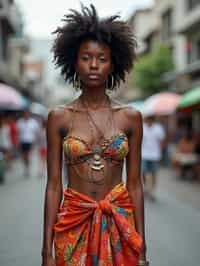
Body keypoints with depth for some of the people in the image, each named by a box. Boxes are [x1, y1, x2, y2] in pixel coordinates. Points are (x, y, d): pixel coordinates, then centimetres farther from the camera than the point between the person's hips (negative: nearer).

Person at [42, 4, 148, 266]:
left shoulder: (130, 117, 0)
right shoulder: (59, 117, -2)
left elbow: (135, 183, 1)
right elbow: (54, 185, -2)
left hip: (120, 223, 1)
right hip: (73, 225, 0)